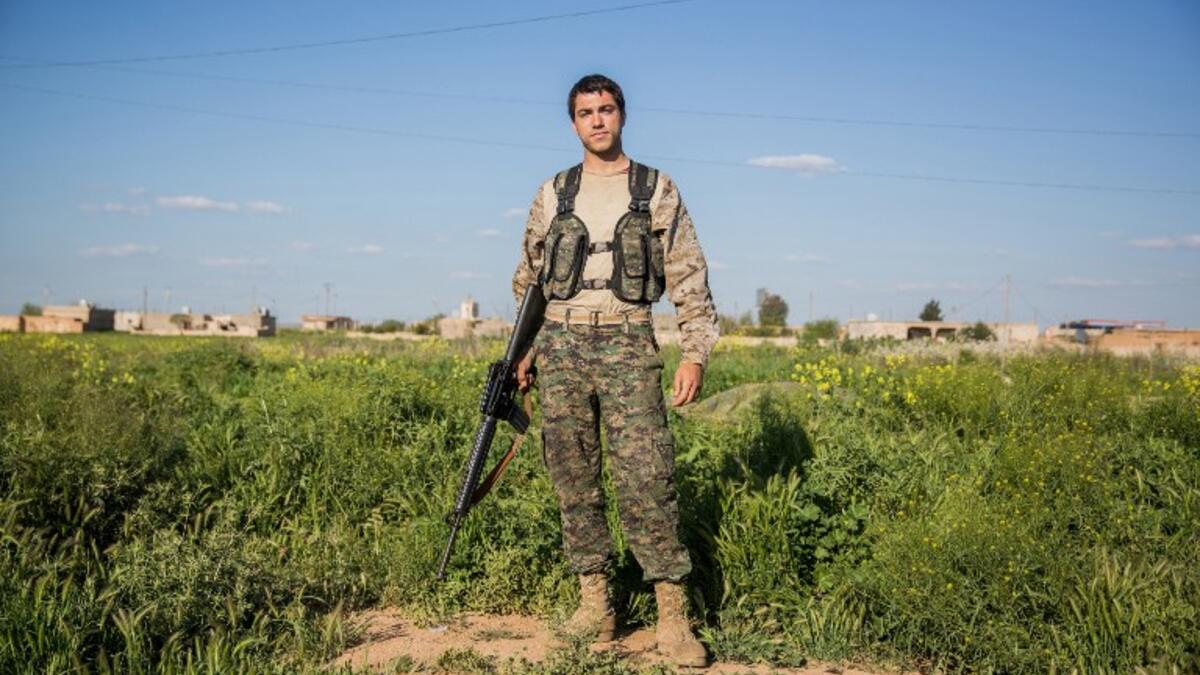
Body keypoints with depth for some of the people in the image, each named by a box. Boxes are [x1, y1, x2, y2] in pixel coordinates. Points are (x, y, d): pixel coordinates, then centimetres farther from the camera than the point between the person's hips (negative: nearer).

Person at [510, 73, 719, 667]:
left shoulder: (658, 190, 7)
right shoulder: (552, 194, 13)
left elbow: (689, 278, 3)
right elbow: (528, 280, 19)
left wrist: (695, 352, -6)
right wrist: (522, 350, 12)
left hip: (627, 346, -3)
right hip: (561, 345, 3)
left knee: (647, 478, -10)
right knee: (573, 479, 3)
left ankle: (672, 616, -7)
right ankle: (594, 601, 12)